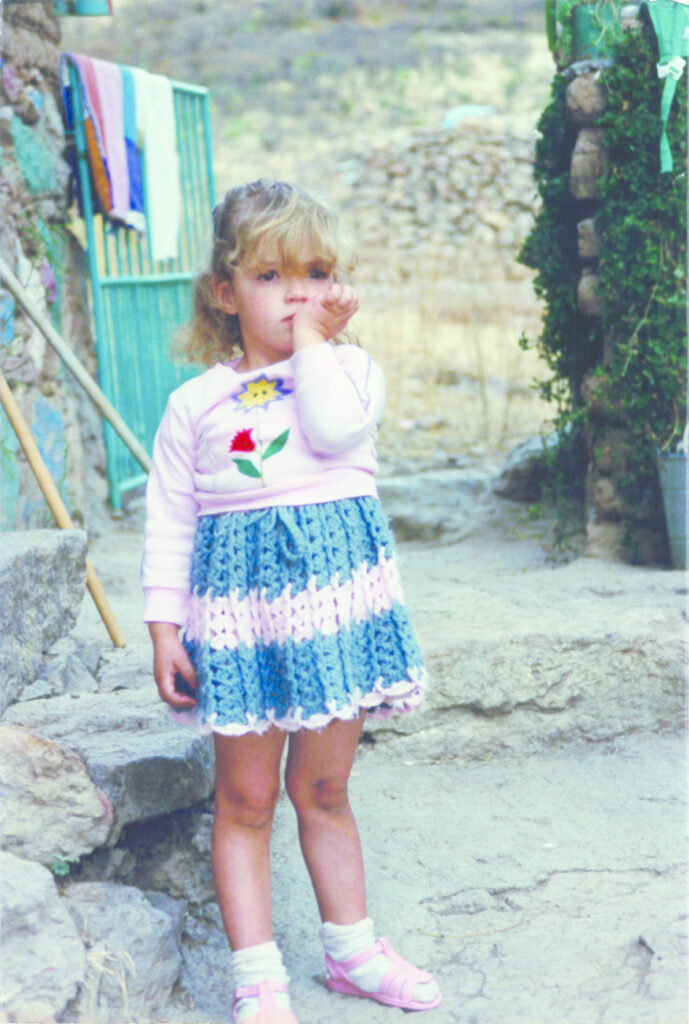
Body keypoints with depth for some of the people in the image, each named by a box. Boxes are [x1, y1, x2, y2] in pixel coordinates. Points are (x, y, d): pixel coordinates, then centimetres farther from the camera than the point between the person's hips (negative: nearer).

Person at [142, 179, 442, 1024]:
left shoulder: (350, 368, 4)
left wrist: (311, 340, -10)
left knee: (323, 788, 13)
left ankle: (351, 947, 31)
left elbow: (336, 430, -20)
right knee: (245, 797, 4)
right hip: (239, 603, 0)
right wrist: (165, 626, -2)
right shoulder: (194, 402, 3)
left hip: (335, 586, 1)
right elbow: (169, 520, 4)